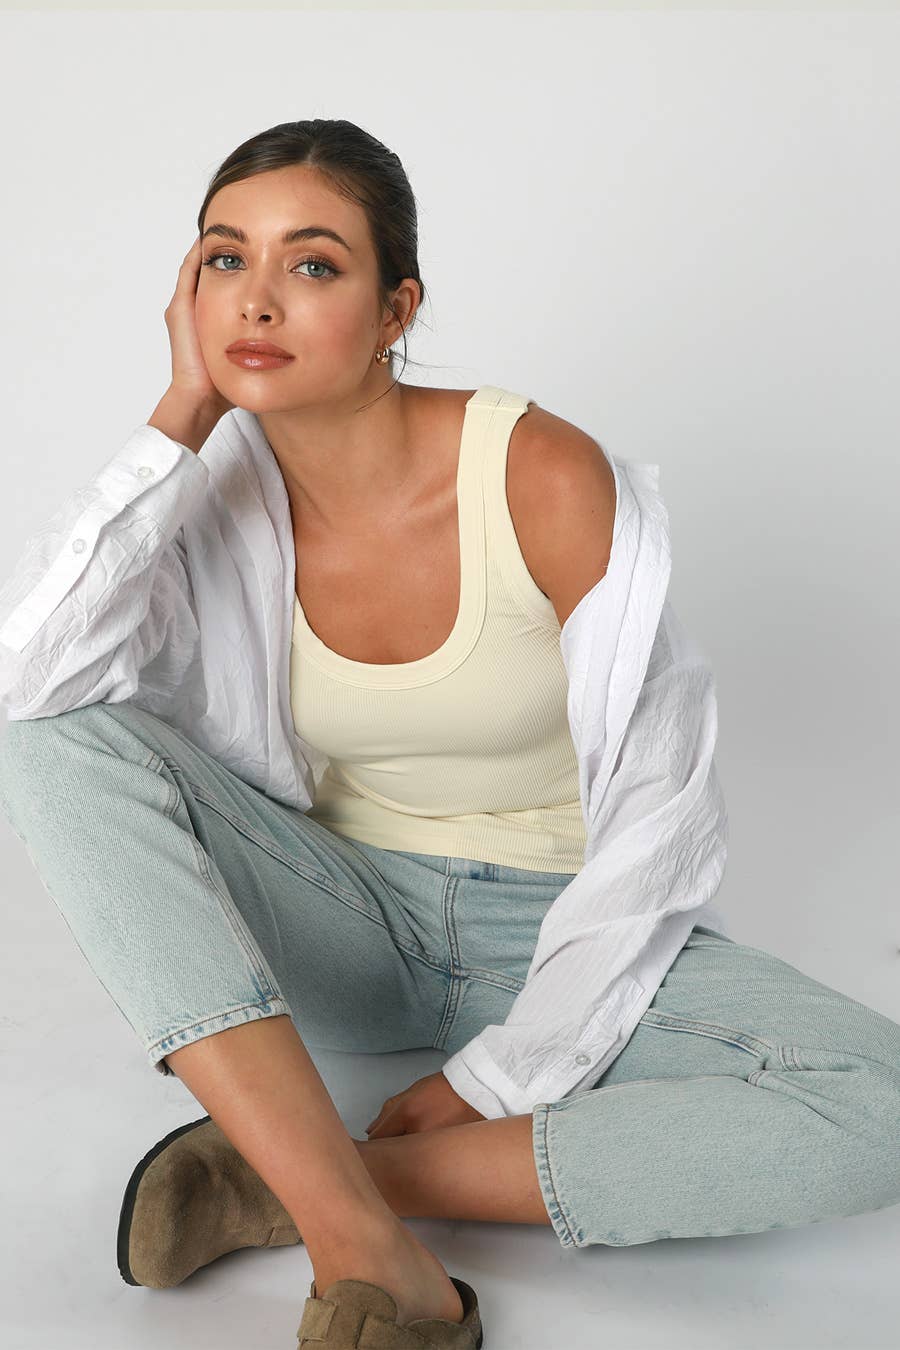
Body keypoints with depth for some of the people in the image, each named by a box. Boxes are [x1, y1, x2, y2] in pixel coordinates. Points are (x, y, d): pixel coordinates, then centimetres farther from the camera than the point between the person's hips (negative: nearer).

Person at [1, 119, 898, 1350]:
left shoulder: (546, 479, -18)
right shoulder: (216, 486, -7)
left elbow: (656, 809, -13)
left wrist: (507, 1076, -13)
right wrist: (180, 416, -22)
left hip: (551, 930, -2)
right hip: (344, 920, 2)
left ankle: (289, 1180, -25)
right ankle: (365, 1246, -29)